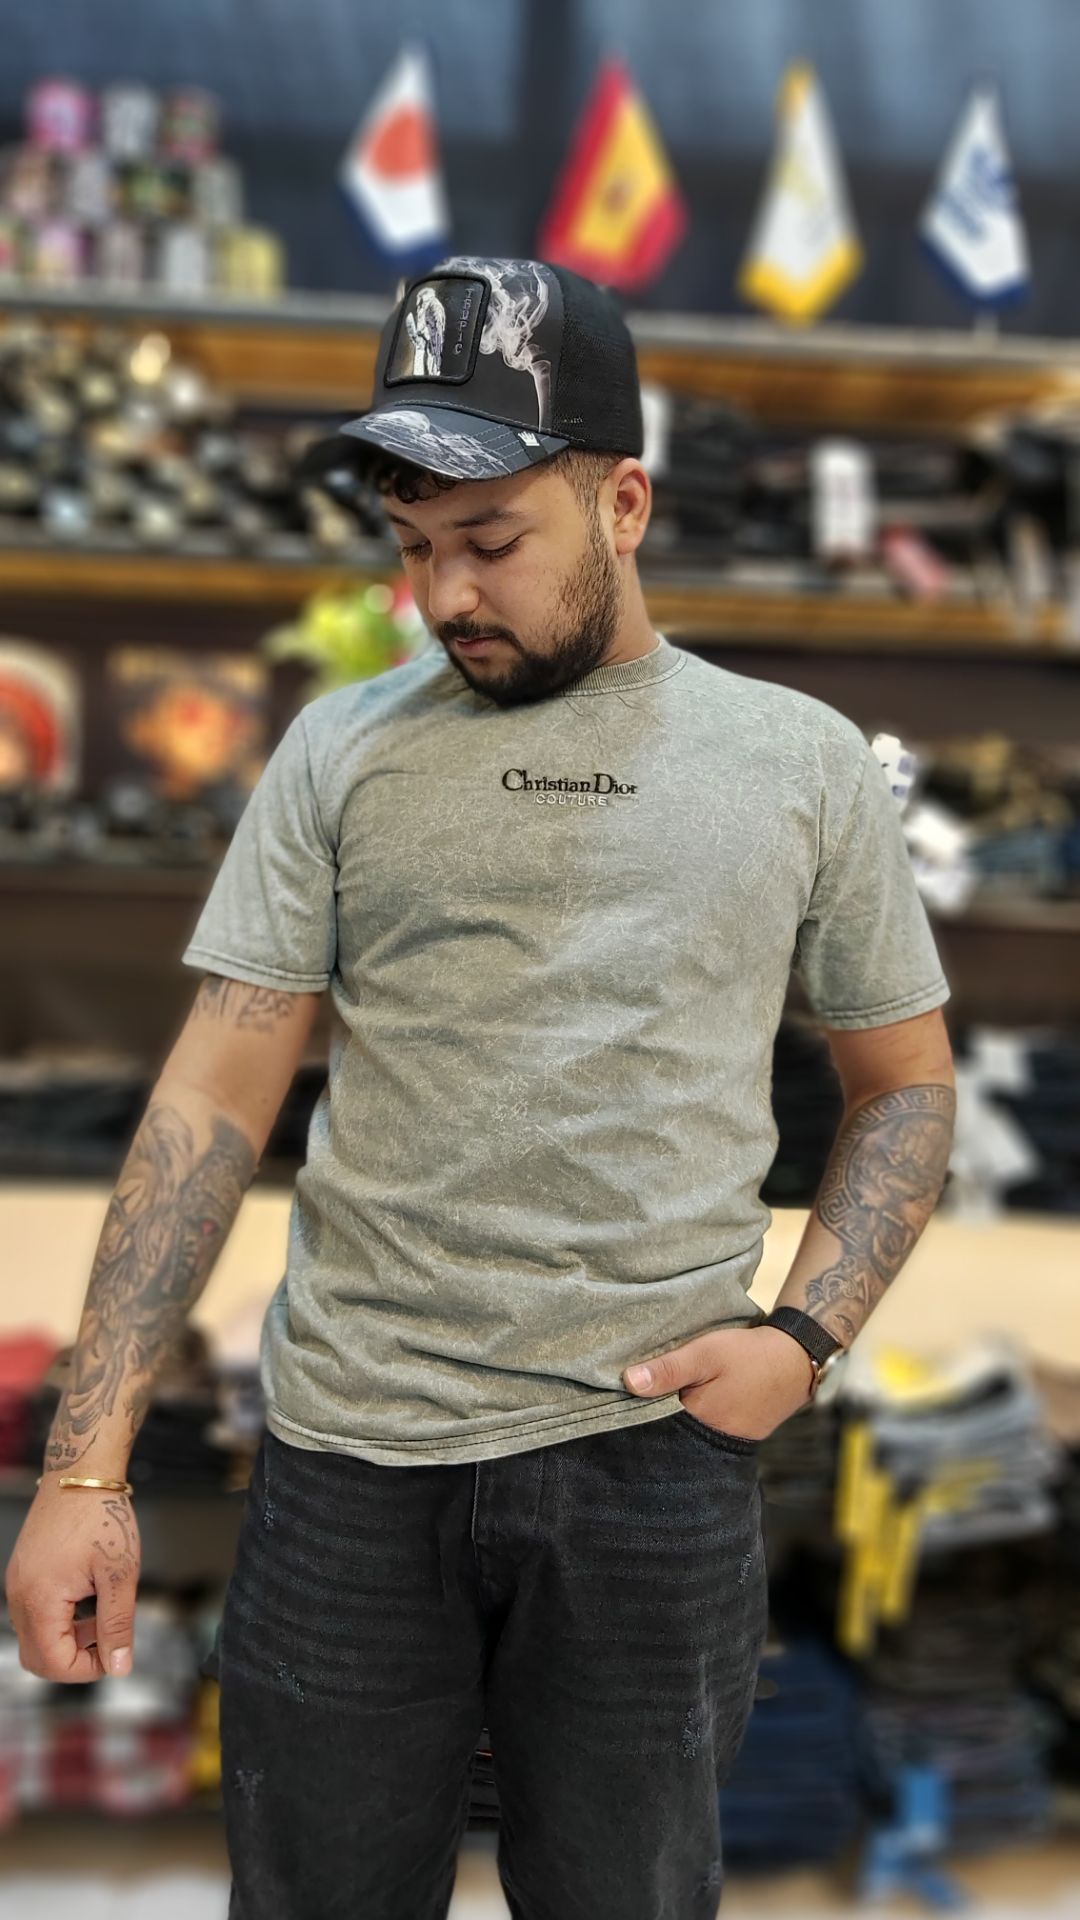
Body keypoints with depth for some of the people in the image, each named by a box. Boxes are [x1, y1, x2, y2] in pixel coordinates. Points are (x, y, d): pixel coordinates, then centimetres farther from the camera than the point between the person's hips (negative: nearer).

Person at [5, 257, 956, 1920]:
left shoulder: (802, 759, 5)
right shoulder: (345, 750, 4)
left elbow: (905, 1083, 12)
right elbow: (216, 1099, -1)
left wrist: (805, 1335, -4)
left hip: (655, 1453, 0)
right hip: (350, 1448, 0)